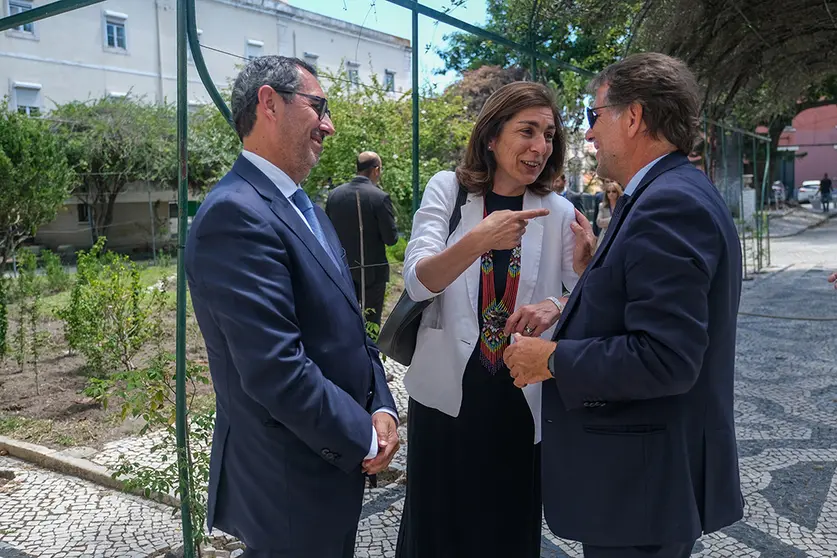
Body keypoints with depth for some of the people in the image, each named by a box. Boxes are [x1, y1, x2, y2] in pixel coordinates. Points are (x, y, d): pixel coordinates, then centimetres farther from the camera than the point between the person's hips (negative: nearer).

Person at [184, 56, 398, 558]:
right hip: (289, 484, -9)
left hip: (334, 458, 9)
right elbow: (278, 371, -28)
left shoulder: (304, 208, 9)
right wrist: (363, 439, -15)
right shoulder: (236, 214, -22)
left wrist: (380, 406, -3)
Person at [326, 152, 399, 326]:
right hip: (372, 270, -4)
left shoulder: (334, 194, -1)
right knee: (372, 321, 6)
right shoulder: (380, 197, -16)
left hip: (343, 269, 5)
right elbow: (391, 238, -14)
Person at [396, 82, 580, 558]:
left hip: (522, 400, 2)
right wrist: (477, 241, -35)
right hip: (447, 394, -1)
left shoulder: (558, 212, 0)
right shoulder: (447, 189, -5)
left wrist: (556, 308, -24)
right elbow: (417, 281, -16)